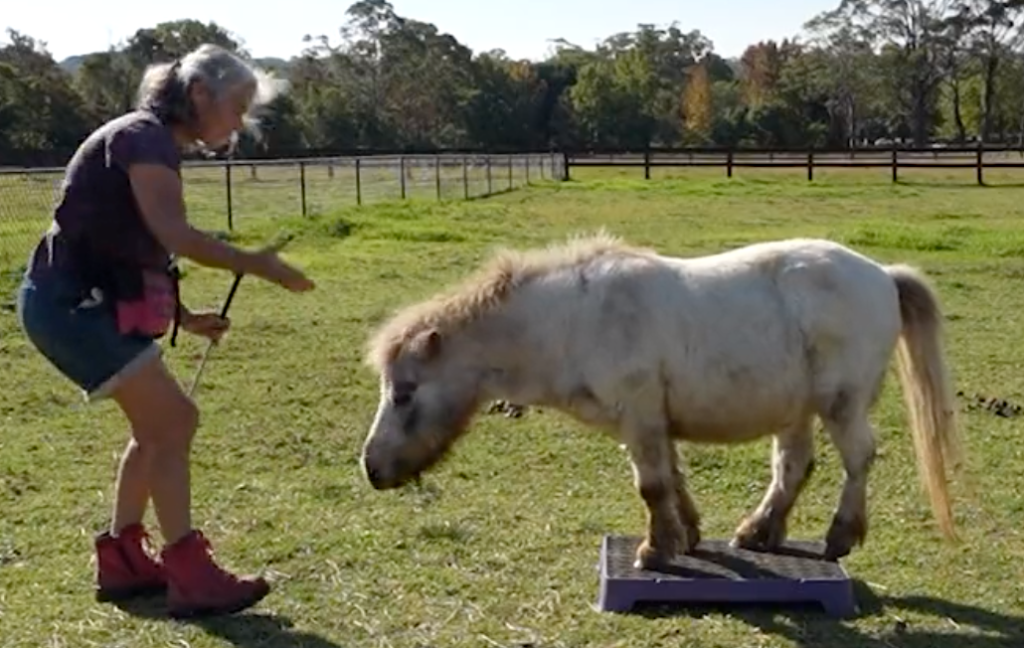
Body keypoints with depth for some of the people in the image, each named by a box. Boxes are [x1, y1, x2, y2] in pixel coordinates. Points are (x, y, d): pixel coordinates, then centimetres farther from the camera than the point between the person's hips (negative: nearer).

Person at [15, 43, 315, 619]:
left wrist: (184, 317, 13)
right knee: (173, 421, -10)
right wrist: (258, 265, -21)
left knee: (160, 425, 14)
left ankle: (122, 559, 23)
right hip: (71, 303, -10)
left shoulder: (157, 146, 16)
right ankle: (190, 577, -4)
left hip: (86, 302, 10)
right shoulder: (145, 136, -14)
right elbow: (176, 236, -28)